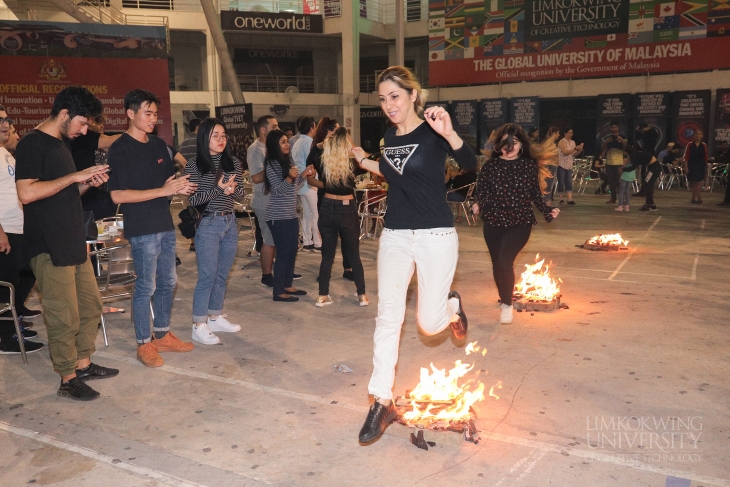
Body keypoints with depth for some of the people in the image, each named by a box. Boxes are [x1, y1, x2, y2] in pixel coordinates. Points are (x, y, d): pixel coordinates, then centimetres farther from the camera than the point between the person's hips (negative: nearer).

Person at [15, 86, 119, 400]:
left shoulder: (62, 143, 16)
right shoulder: (32, 144, -12)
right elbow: (26, 193, -24)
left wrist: (88, 183, 3)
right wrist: (74, 176, -20)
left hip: (75, 243, 9)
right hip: (49, 248, -9)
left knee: (91, 306, 15)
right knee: (65, 318, -1)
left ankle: (83, 364, 30)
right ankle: (68, 379, 13)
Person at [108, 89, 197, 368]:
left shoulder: (159, 146, 11)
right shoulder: (119, 150, -10)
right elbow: (117, 195, -17)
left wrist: (180, 187, -5)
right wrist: (163, 191, -21)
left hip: (165, 225, 7)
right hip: (141, 230, -7)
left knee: (167, 282, 14)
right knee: (146, 287, 0)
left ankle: (162, 335, 28)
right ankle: (143, 344, 14)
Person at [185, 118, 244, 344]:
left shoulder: (233, 163, 6)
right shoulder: (194, 164, -7)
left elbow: (241, 195, 5)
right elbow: (193, 199, -11)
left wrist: (231, 189, -17)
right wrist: (218, 189, -22)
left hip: (230, 223, 5)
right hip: (208, 225, -5)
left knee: (222, 275, 13)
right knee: (207, 277, -3)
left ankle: (216, 317, 28)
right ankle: (199, 326, 6)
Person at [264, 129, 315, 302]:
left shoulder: (286, 161, 14)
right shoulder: (272, 165, -13)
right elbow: (279, 190, -20)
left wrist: (304, 174, 9)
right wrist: (290, 177, -35)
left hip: (291, 215, 9)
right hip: (278, 217, -9)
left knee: (292, 251, 12)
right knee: (283, 253, -5)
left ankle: (287, 285, 23)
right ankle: (278, 292, 3)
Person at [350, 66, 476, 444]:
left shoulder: (432, 132, -8)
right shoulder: (389, 136, 9)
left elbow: (470, 164, -25)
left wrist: (449, 134, -41)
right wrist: (366, 163, 21)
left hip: (435, 237, -5)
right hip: (394, 237, 5)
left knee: (429, 324, 2)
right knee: (387, 317, 2)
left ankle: (452, 306, 39)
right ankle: (382, 402, 12)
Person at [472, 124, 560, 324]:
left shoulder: (530, 165, 1)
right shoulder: (490, 165, 2)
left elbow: (536, 194, 7)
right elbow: (481, 191, 3)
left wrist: (548, 210, -6)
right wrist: (478, 204, -17)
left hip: (520, 222, -2)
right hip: (494, 222, 3)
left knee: (505, 261, -19)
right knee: (497, 264, 11)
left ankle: (507, 304, 2)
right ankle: (504, 299, 37)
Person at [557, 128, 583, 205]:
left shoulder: (573, 142, 12)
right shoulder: (562, 142, -7)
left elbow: (574, 154, 11)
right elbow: (565, 152, -19)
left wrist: (580, 150, -6)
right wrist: (575, 148, -21)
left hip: (569, 165, 6)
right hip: (561, 165, -6)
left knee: (569, 182, -1)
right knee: (561, 182, -1)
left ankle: (570, 199, -6)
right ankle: (561, 199, 8)